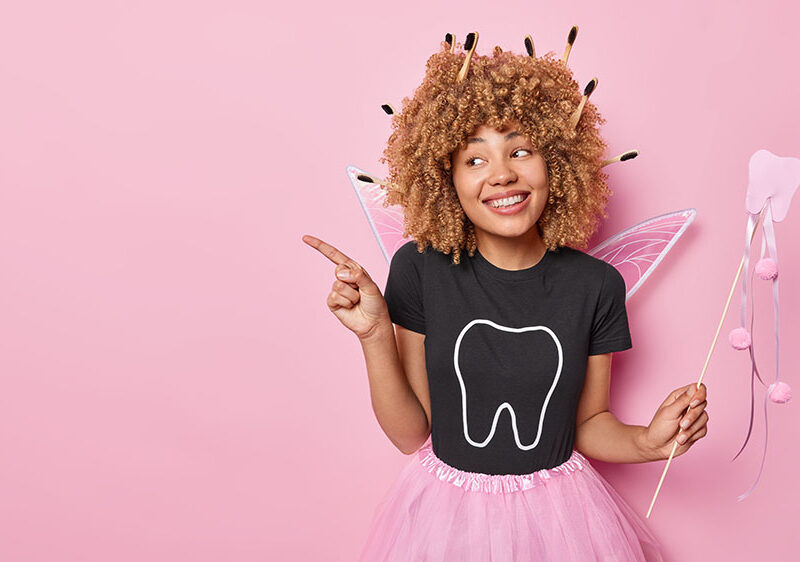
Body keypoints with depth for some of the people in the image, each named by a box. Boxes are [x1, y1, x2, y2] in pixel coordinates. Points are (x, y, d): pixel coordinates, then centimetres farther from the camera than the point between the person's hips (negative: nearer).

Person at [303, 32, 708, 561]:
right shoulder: (420, 269, -12)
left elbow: (588, 423, 2)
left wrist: (647, 442, -17)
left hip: (558, 514, 1)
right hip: (446, 514, 0)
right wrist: (375, 335, -20)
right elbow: (411, 432, -8)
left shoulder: (595, 284, -10)